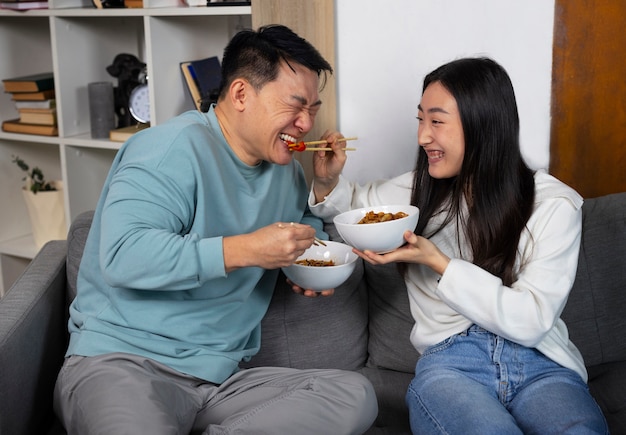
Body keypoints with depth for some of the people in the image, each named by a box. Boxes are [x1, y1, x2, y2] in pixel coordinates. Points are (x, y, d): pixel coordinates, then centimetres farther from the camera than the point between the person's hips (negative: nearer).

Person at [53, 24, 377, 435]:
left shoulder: (287, 172, 14)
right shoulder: (174, 148, -10)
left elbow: (307, 224, 37)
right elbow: (122, 254, -21)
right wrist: (245, 250, -23)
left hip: (221, 377, 8)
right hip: (122, 358, -8)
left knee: (356, 395, -17)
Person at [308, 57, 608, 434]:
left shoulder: (555, 204, 1)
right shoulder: (418, 191, 11)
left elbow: (530, 321, -8)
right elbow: (349, 202, 29)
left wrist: (437, 262, -14)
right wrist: (327, 183, 5)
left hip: (540, 364, 0)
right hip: (450, 361, 1)